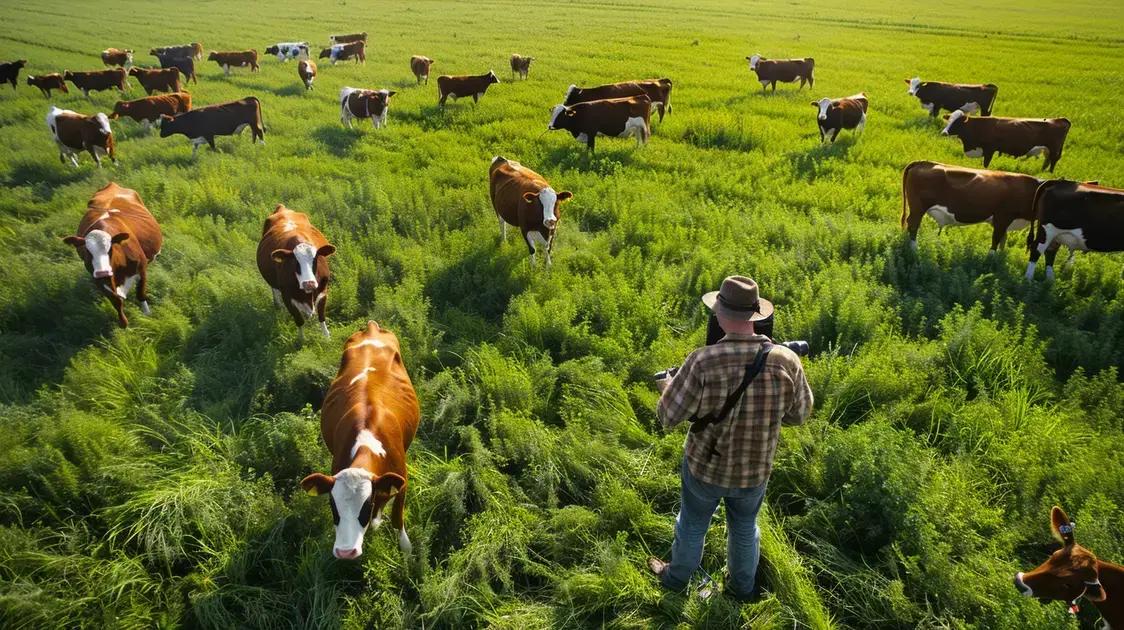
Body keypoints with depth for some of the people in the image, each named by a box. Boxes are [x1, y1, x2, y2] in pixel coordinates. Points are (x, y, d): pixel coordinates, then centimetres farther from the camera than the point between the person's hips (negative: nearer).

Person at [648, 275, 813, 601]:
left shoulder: (703, 362, -31)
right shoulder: (786, 360, -22)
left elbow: (669, 416, -19)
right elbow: (799, 413, -4)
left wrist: (667, 387, 2)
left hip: (706, 466, -2)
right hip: (755, 470, 2)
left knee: (692, 525, 25)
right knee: (745, 527, 29)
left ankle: (676, 577, 50)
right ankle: (743, 587, 51)